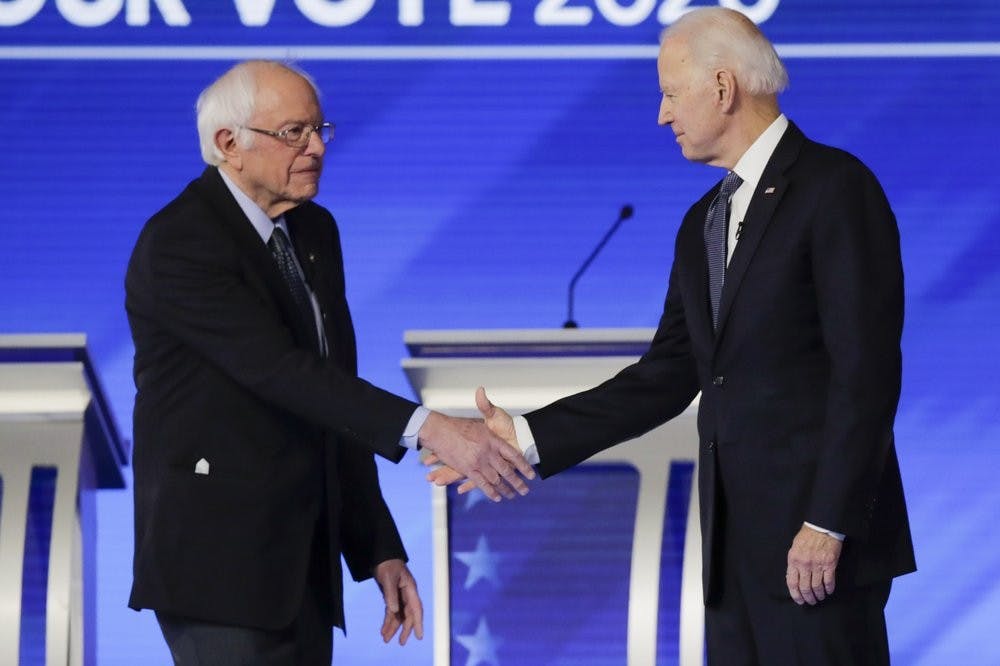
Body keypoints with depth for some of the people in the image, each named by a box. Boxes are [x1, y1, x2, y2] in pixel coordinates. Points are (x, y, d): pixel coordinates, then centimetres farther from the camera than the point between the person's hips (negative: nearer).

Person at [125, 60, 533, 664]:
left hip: (304, 566, 8)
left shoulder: (315, 231, 13)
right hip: (218, 563, -8)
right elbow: (278, 371, -23)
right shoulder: (178, 243, -13)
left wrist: (378, 550, 10)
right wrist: (427, 429, -31)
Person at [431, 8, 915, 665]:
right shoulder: (702, 223, 18)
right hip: (734, 537, 8)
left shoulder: (836, 187, -8)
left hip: (817, 540, -8)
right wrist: (528, 437, 10)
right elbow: (667, 377, 17)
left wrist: (828, 523, -18)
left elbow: (866, 369, -14)